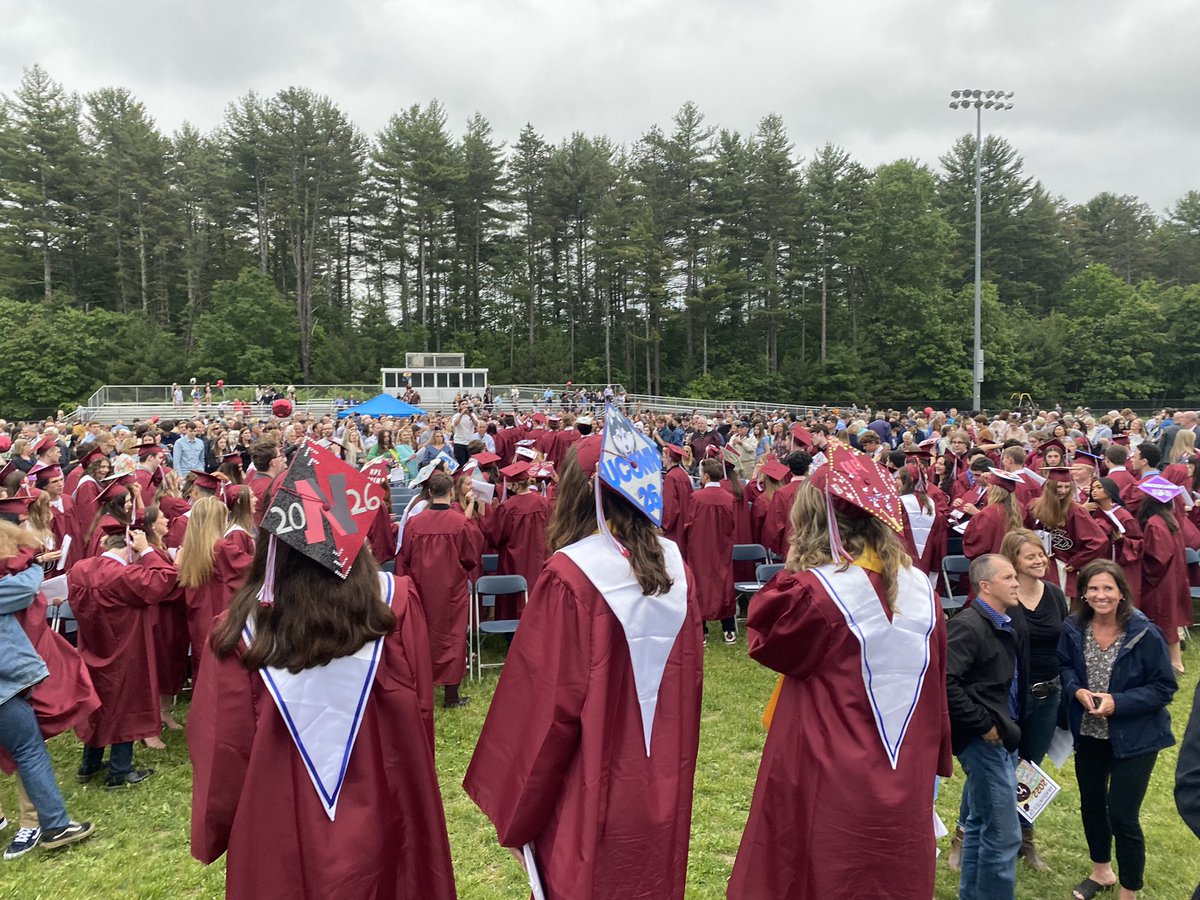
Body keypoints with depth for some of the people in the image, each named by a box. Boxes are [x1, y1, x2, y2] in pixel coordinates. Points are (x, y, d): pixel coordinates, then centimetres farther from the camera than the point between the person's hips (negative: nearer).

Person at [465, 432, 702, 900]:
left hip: (596, 793, -5)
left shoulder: (571, 574, -21)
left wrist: (517, 802, -5)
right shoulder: (674, 563, -4)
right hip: (664, 784, 5)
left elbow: (549, 701, -18)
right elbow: (691, 674, 5)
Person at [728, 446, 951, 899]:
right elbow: (935, 686, 8)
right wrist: (930, 763, 19)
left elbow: (763, 637, -3)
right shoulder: (921, 588, -1)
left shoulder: (813, 590, -20)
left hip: (828, 790, -5)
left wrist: (793, 570, -3)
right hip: (905, 789, 6)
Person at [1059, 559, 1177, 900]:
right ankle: (1101, 870, 46)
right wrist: (1077, 690, -15)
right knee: (1091, 804, 20)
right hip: (1088, 733, 4)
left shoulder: (1144, 634, -20)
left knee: (1122, 816, -2)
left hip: (1134, 738, -4)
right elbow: (1065, 667, 5)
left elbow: (1164, 687, -13)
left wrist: (1119, 703, -23)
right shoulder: (1073, 629, -9)